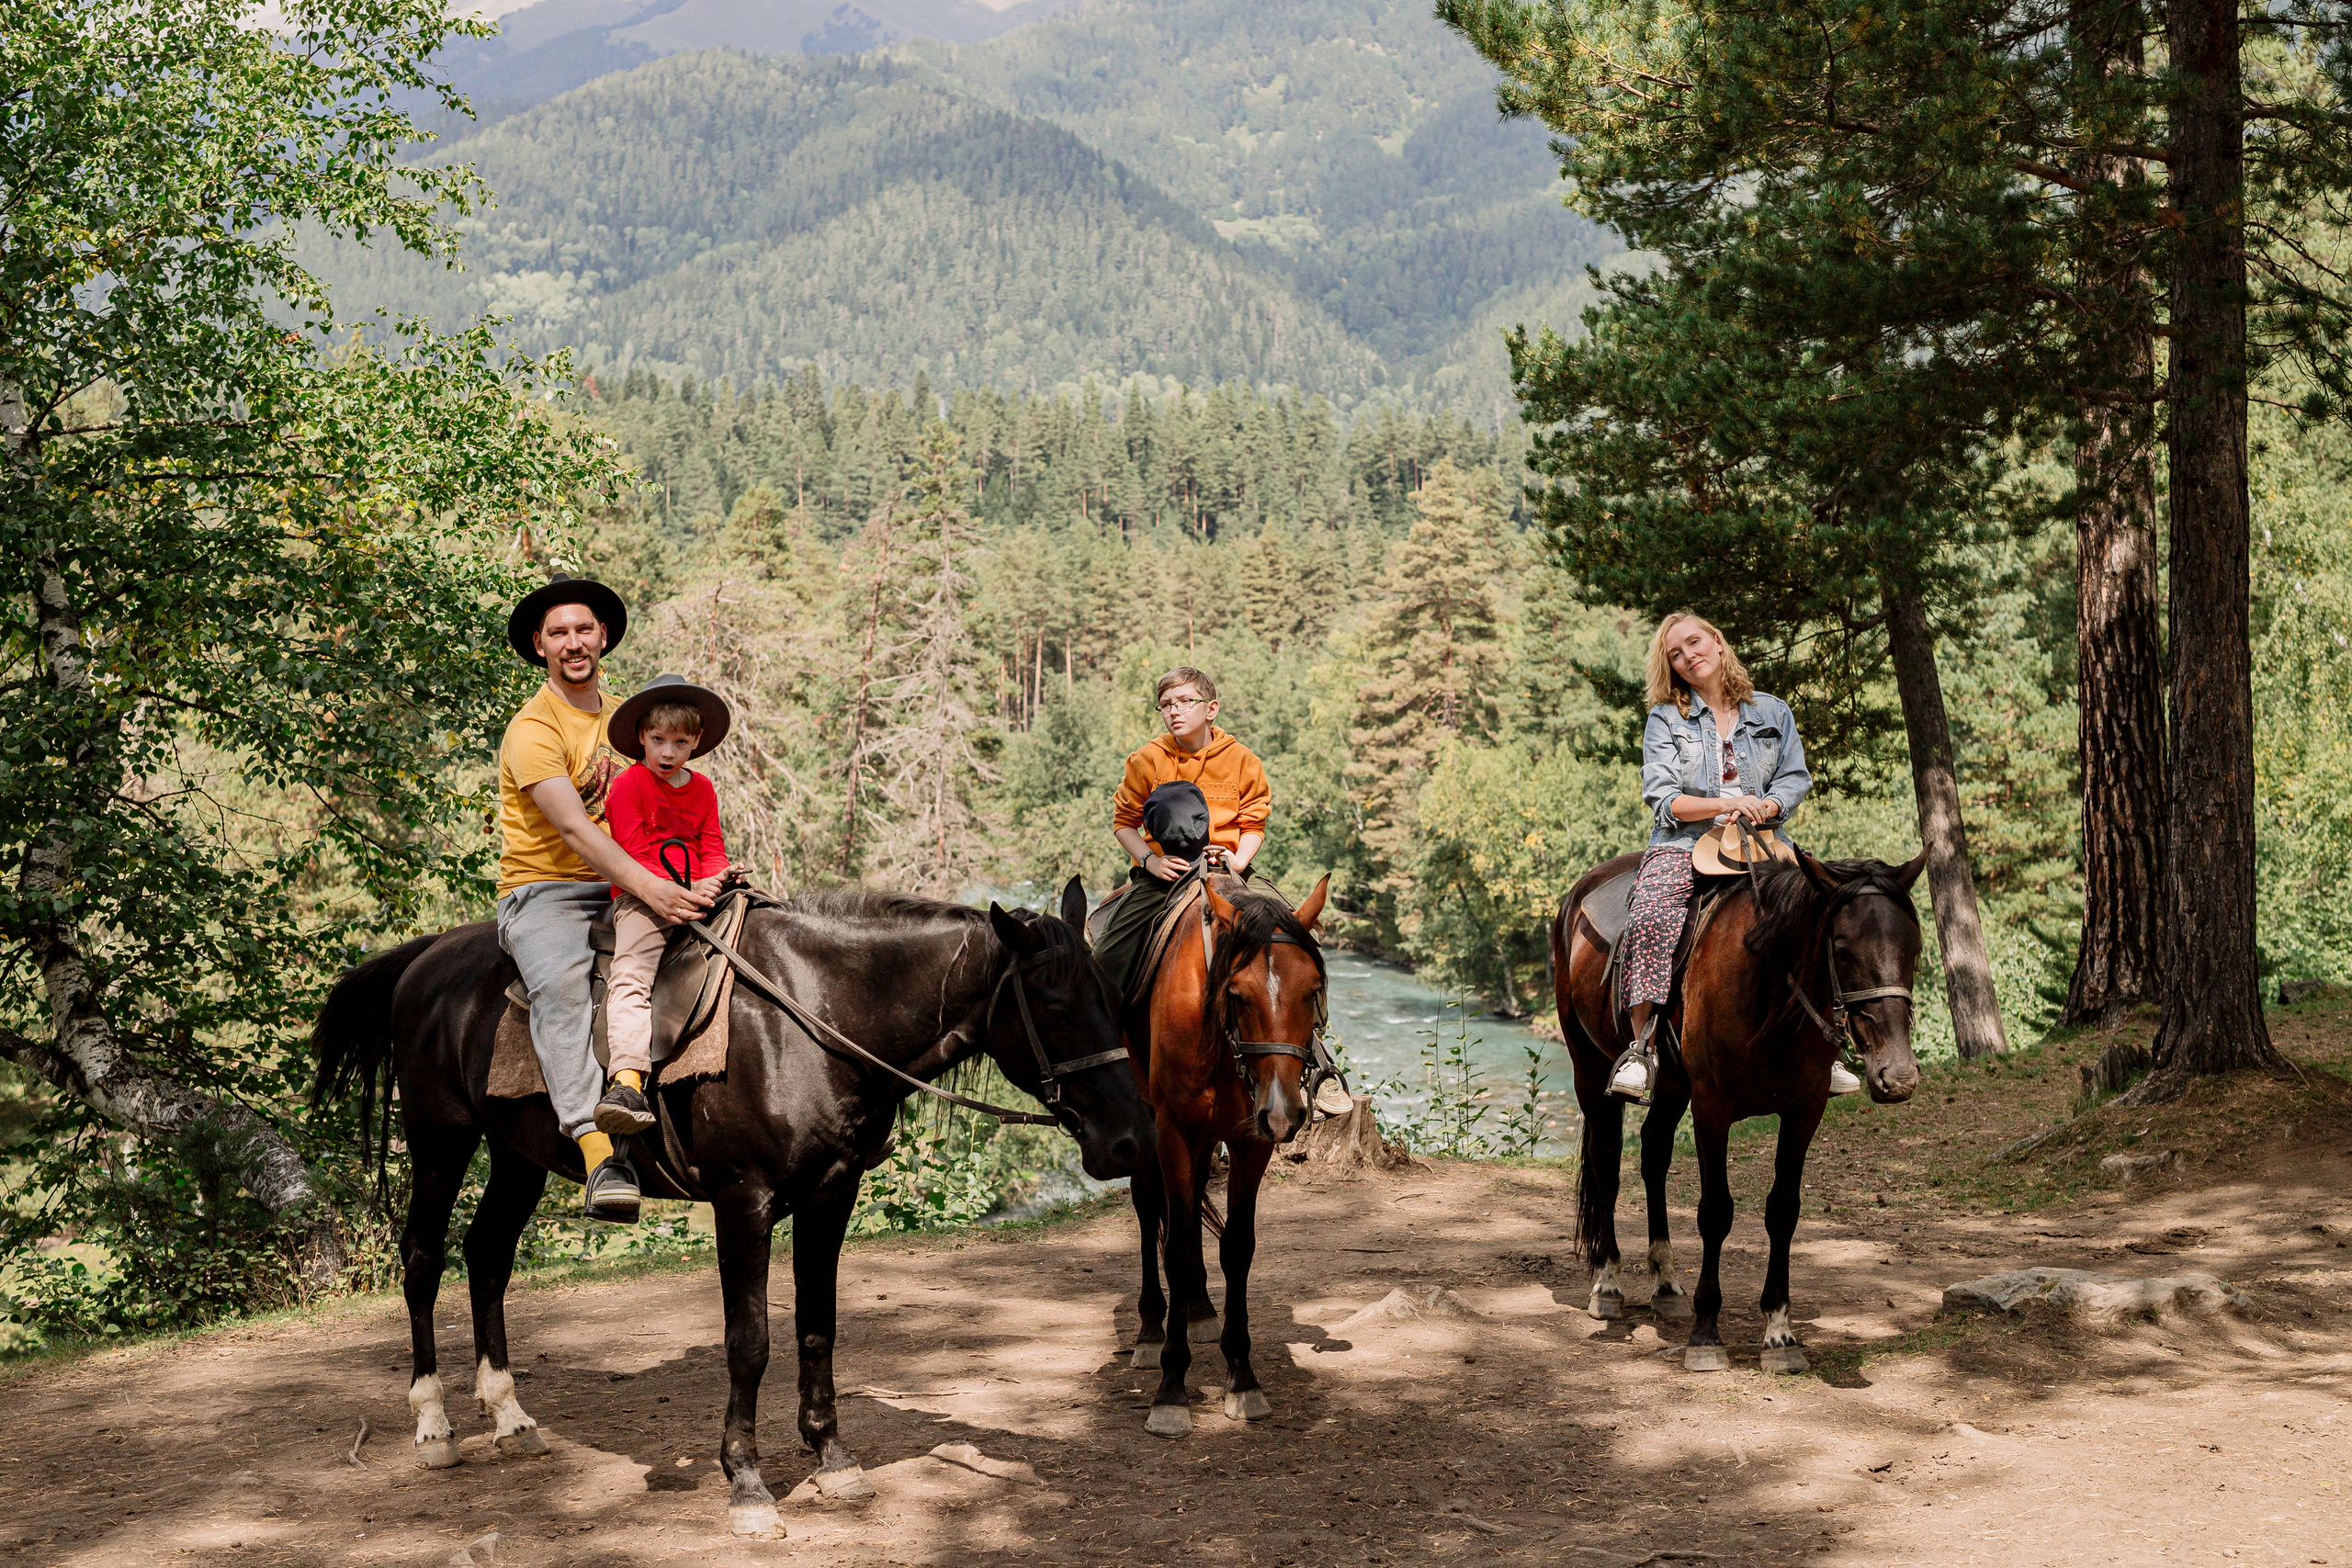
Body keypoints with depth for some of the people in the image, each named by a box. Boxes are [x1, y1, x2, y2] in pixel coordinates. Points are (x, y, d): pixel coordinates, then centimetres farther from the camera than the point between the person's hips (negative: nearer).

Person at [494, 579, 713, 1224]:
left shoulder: (622, 717, 16)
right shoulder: (533, 729, -9)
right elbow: (573, 829, -23)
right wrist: (647, 886, -37)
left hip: (620, 888, 7)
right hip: (544, 892, -7)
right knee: (561, 982, -37)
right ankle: (600, 1152, -47)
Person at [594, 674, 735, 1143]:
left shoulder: (702, 789, 17)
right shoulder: (629, 785, 0)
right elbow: (633, 856, -7)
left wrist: (714, 879, -7)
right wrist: (682, 890, -18)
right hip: (640, 898, -6)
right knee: (630, 978, -27)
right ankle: (626, 1081, -41)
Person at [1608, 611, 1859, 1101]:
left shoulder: (1773, 713, 17)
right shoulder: (1665, 720, 9)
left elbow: (1795, 780, 9)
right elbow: (1662, 797, -2)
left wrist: (1764, 808, -13)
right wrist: (1728, 805, -16)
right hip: (1683, 846, -2)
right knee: (1651, 919, -33)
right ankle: (1641, 1047, -31)